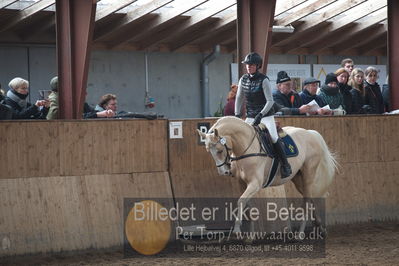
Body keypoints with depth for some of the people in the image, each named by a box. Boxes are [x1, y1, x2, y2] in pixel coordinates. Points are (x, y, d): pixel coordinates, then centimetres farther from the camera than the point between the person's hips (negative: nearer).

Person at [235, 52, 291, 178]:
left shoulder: (263, 80, -13)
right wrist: (237, 114, 2)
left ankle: (285, 165, -12)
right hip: (250, 116, 6)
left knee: (273, 137, -22)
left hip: (266, 115, -6)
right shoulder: (243, 79, 3)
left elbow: (270, 101, -15)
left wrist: (261, 115, -25)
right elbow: (239, 98, 12)